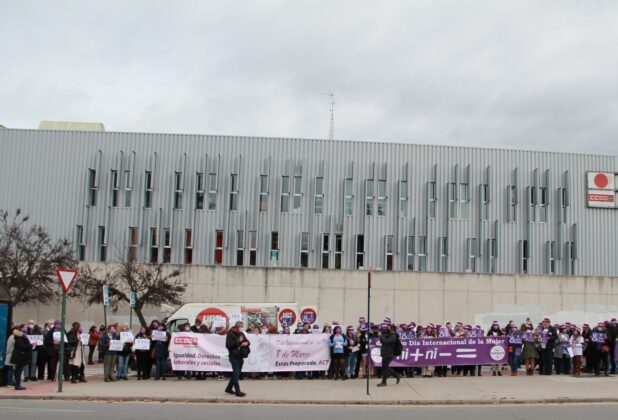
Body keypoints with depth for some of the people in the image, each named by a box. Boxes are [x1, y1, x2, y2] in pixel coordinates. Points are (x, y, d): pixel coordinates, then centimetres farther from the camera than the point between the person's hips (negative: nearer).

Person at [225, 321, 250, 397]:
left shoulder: (241, 334, 13)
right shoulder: (230, 334, -9)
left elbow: (248, 342, 15)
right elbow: (228, 345, -18)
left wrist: (246, 343, -9)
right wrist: (238, 341, -21)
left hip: (240, 356, 8)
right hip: (234, 356, -8)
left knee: (236, 373, 13)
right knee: (236, 373, -9)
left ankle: (229, 388, 26)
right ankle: (237, 391, -7)